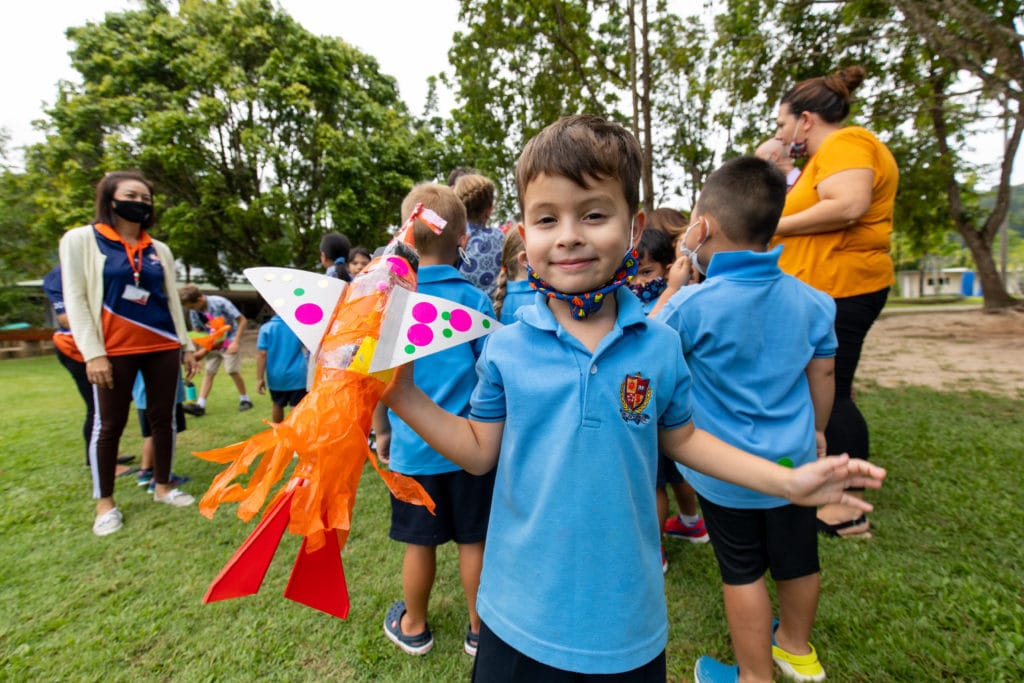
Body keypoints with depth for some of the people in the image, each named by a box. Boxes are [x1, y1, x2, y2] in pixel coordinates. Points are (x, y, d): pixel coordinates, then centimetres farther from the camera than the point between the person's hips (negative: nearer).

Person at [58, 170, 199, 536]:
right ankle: (105, 503, 18)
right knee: (110, 425, 3)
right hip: (114, 351, -3)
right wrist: (92, 352, -11)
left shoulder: (159, 249, 13)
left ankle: (163, 487, 23)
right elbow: (74, 299, -4)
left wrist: (187, 345, 11)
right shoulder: (80, 239, 2)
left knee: (163, 419, 8)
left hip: (163, 347, 4)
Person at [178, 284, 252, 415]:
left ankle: (245, 399, 8)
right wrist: (201, 350, -14)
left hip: (229, 342, -5)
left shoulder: (219, 302, -22)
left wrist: (236, 342, -23)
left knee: (233, 371, -7)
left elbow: (242, 320, -19)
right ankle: (200, 405, 1)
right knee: (209, 372, 2)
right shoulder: (194, 312, -6)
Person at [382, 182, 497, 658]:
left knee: (419, 542, 17)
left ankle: (414, 626, 40)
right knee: (473, 540, 14)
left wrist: (382, 430, 15)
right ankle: (478, 628, 34)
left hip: (412, 445, 1)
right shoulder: (473, 299, -9)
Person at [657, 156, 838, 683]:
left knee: (743, 572, 13)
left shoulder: (692, 304, -23)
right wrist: (817, 429, 20)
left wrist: (676, 281, -3)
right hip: (794, 459, 6)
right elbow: (823, 372, 5)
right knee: (798, 560, 24)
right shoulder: (811, 300, -4)